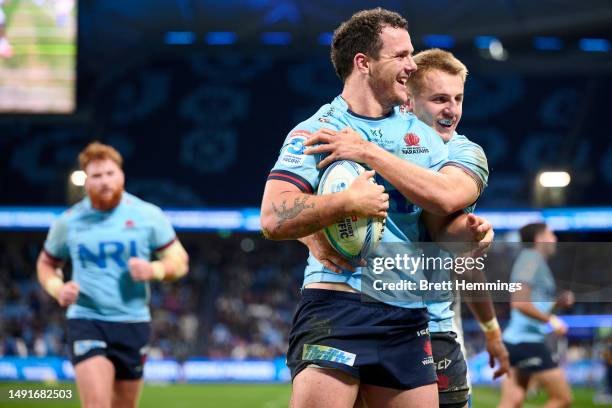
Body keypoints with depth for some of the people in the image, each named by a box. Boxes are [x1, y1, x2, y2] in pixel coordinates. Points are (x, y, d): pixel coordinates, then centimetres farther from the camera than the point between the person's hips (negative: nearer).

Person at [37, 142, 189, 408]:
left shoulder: (148, 216, -1)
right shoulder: (68, 222, 1)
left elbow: (179, 261, 4)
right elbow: (46, 263, 16)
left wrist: (154, 270, -17)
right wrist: (57, 288, -6)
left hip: (133, 323, 2)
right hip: (86, 321, -2)